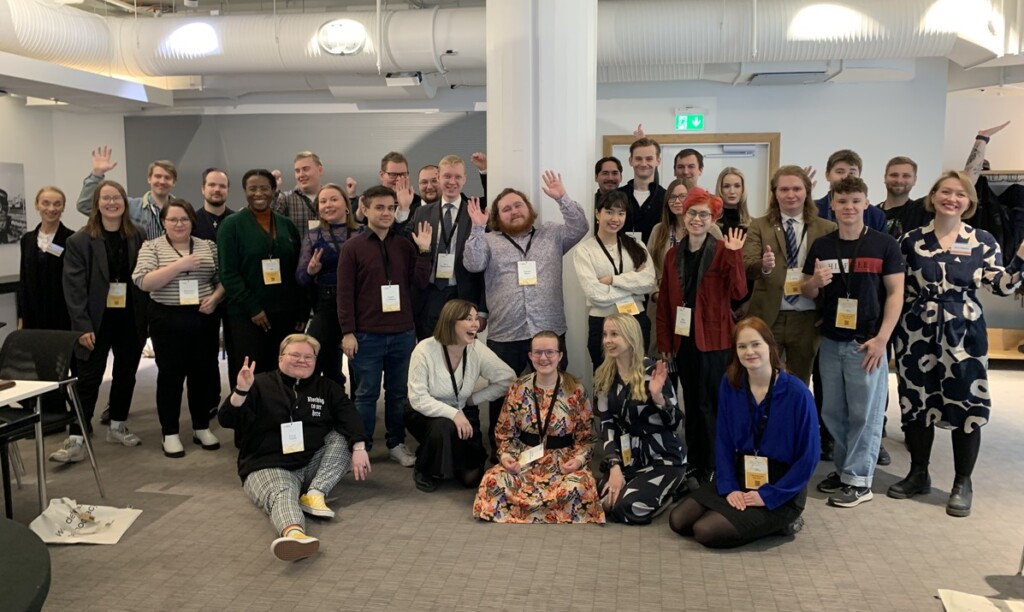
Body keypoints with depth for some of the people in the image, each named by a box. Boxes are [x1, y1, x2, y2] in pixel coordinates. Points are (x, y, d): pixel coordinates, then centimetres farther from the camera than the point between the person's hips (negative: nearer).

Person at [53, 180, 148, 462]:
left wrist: (147, 318, -1)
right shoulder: (80, 241, -3)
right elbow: (74, 286, -8)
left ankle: (117, 427, 28)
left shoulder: (137, 237, 5)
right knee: (88, 380, -2)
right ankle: (76, 440, 2)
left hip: (131, 319, 3)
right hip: (97, 320, -3)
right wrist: (83, 326, -14)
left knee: (126, 374, 13)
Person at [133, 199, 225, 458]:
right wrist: (179, 265, -20)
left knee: (203, 373, 8)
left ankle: (202, 428, 22)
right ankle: (170, 434, 13)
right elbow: (143, 282, -13)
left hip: (204, 319, 3)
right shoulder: (151, 247, 0)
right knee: (170, 375, 4)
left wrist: (214, 298, -11)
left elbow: (224, 279, 8)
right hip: (168, 320, -2)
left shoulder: (209, 246, 8)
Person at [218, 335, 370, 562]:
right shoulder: (261, 385, 5)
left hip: (313, 464, 5)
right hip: (270, 466, -4)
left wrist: (358, 449, -17)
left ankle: (315, 493, -27)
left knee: (344, 436, -13)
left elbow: (348, 416, 2)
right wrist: (241, 391, -24)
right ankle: (294, 534, -70)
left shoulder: (325, 387, 15)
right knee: (282, 494, -36)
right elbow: (228, 420, -4)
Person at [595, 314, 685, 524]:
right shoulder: (604, 376, 3)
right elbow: (606, 425, 1)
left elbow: (675, 422, -10)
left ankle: (671, 489, 8)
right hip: (627, 456, 5)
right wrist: (614, 467, -10)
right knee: (604, 503, -16)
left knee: (626, 508, -22)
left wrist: (657, 396, -29)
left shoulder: (653, 371, -12)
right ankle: (642, 483, 13)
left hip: (663, 457, -5)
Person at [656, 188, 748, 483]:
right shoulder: (673, 254, 8)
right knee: (691, 403, 13)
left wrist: (734, 256, -24)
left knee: (709, 404, 0)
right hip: (683, 339, 4)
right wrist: (664, 342, 6)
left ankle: (713, 468, 13)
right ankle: (694, 464, 25)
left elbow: (738, 293, -15)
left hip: (713, 340, -4)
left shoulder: (723, 251, -4)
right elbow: (665, 301, 9)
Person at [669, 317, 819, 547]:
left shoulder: (797, 393, -17)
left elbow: (808, 456, -13)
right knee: (678, 520, -6)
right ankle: (754, 520, 9)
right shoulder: (730, 384, -3)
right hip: (742, 480, 5)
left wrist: (768, 495, -16)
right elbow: (723, 441, 2)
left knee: (706, 531, -19)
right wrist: (729, 487, -9)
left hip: (781, 490, -5)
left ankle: (778, 521, 2)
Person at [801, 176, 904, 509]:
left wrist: (881, 338, -12)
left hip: (867, 342, -4)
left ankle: (858, 480, 13)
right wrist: (815, 282, -12)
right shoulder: (821, 245, 6)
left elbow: (896, 292, -4)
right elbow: (807, 293, 12)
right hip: (830, 341, 4)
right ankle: (843, 468, 26)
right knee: (833, 412, 10)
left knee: (864, 413, 3)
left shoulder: (884, 244, -3)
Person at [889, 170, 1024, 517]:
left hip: (964, 333, -1)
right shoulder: (912, 240, 3)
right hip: (917, 332, 1)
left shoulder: (983, 241, 1)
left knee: (966, 405, 1)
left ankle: (962, 483, 16)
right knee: (916, 403, 8)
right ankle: (918, 474, 25)